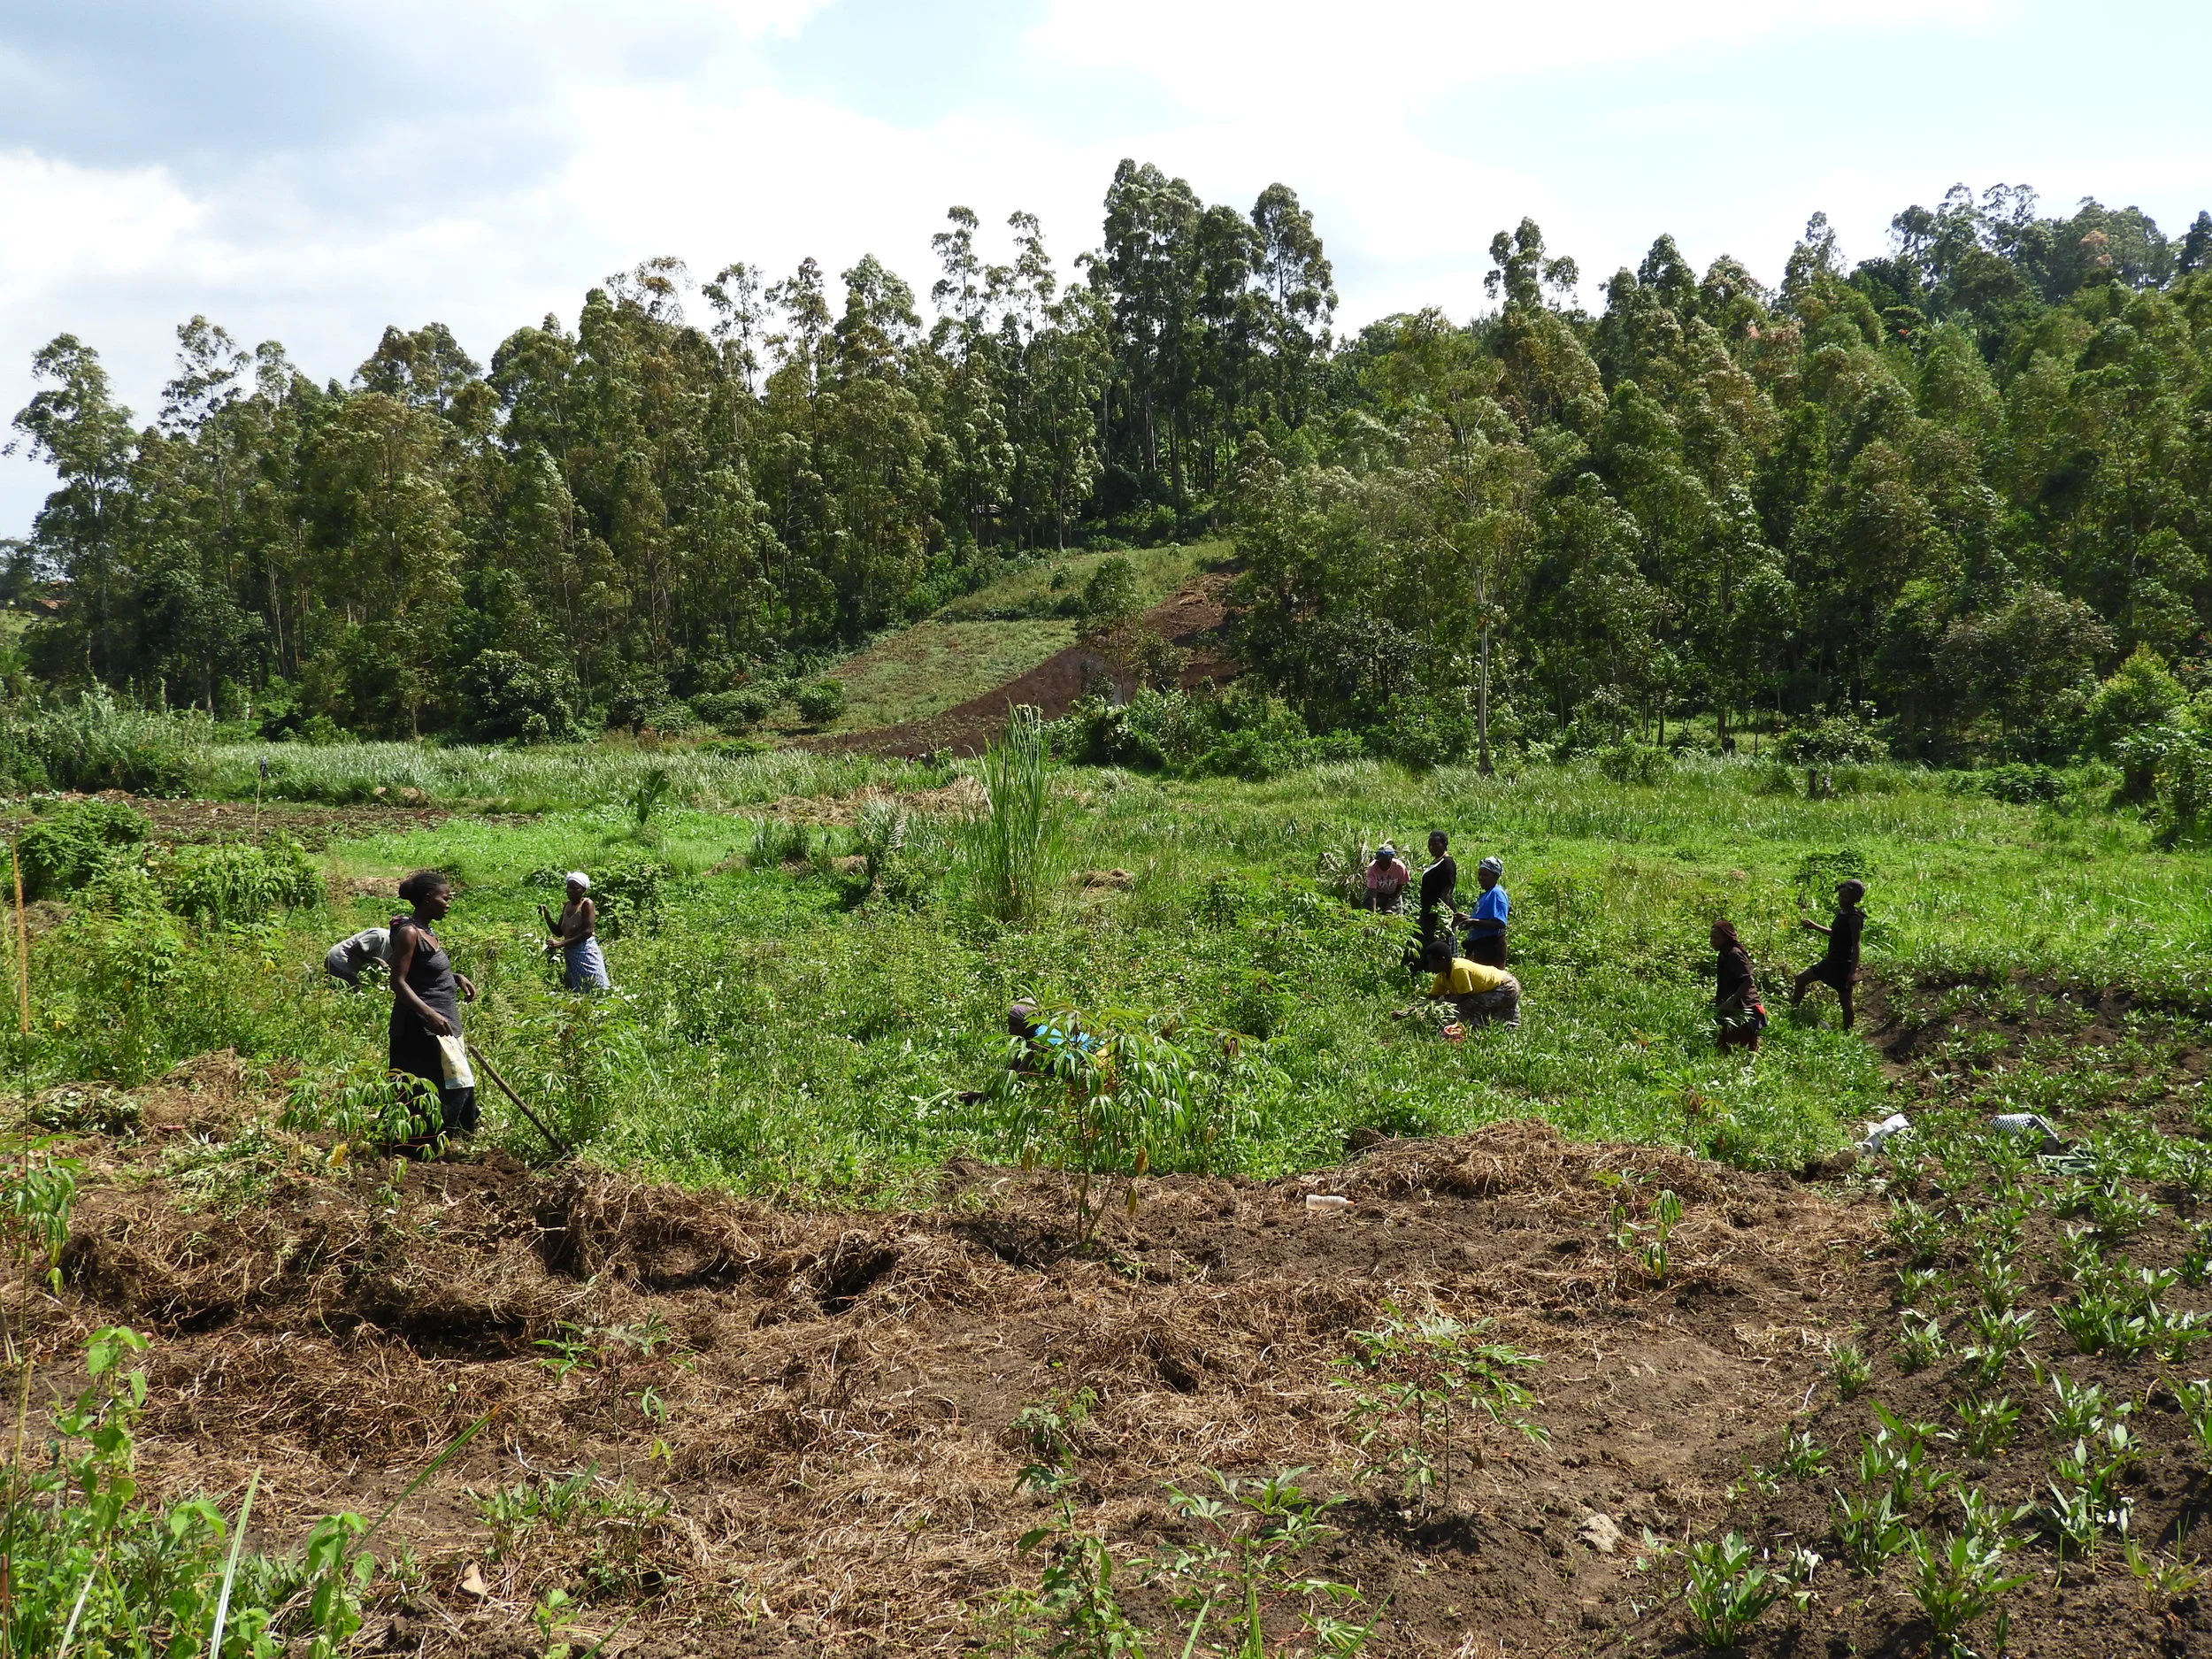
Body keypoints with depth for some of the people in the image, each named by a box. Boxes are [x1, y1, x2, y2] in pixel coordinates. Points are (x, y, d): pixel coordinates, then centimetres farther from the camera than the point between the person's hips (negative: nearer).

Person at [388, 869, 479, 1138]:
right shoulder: (408, 933, -15)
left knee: (458, 1084, 11)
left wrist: (456, 978, 9)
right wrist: (430, 1014, -30)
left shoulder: (427, 931, 13)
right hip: (422, 1025, -10)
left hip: (443, 1021, 10)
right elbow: (398, 982, -20)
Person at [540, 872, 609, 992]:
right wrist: (546, 916, 2)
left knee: (593, 989, -7)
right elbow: (559, 932, 16)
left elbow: (588, 932, -19)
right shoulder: (567, 906, 11)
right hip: (570, 954, 8)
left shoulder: (586, 904, -11)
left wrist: (561, 944, -21)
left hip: (586, 952, -8)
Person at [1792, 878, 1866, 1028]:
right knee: (1801, 979, 15)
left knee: (1845, 1001, 2)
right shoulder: (1841, 913, 7)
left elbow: (1856, 945, -21)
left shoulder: (1854, 918, -19)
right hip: (1831, 961, 10)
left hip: (1843, 965, -10)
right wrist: (1814, 926, 18)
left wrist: (1853, 971, -25)